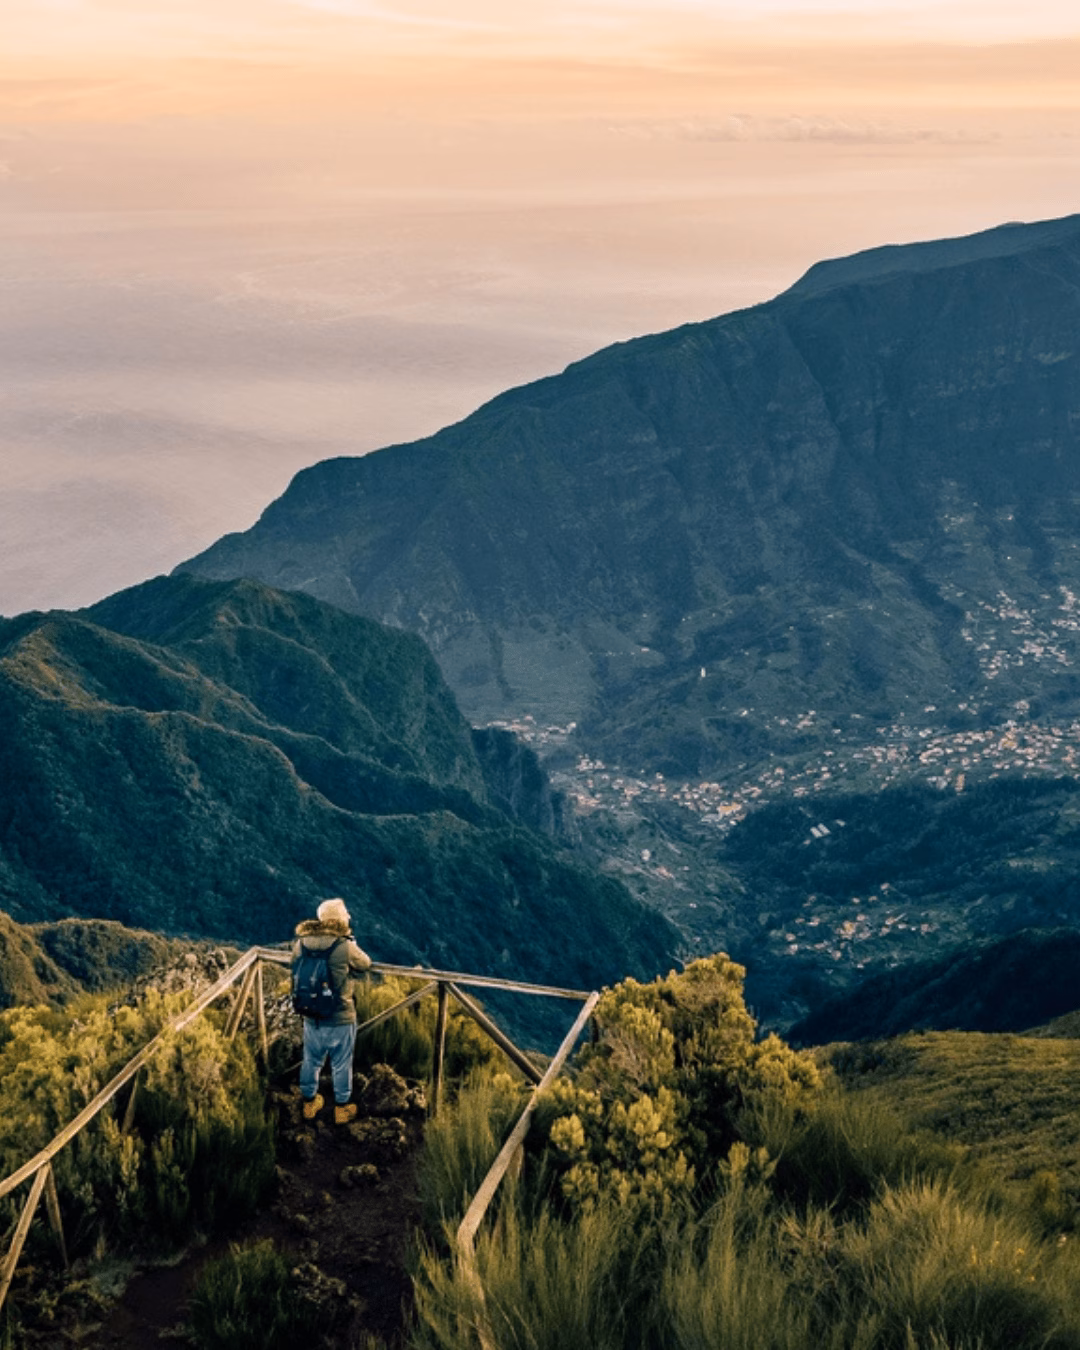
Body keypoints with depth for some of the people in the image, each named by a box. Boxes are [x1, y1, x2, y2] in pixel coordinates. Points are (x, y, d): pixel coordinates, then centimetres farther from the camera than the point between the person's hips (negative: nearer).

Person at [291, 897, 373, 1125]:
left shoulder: (300, 944, -9)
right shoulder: (345, 947, -23)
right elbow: (366, 964, -4)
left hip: (311, 1018, 4)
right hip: (340, 1020, -4)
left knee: (311, 1061, 23)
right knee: (341, 1065, 15)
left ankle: (309, 1104, 40)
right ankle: (342, 1109, 30)